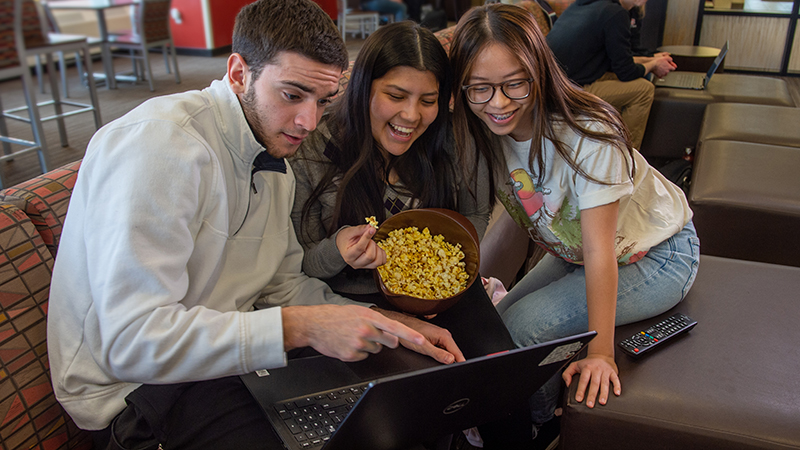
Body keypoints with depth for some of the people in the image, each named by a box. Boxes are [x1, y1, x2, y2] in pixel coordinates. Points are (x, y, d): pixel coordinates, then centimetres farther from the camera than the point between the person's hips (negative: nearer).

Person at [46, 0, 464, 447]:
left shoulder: (274, 153, 5)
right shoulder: (155, 143, -24)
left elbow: (284, 284, 8)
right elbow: (132, 342, -29)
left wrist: (390, 326, -3)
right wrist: (299, 328, -32)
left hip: (229, 354, 8)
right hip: (136, 390, -7)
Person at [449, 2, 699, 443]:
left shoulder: (587, 134, -33)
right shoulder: (482, 132, -15)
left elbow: (600, 251, -30)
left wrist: (600, 350, -29)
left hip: (656, 255, -6)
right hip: (573, 253, 6)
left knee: (526, 326, -20)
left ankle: (539, 429, 10)